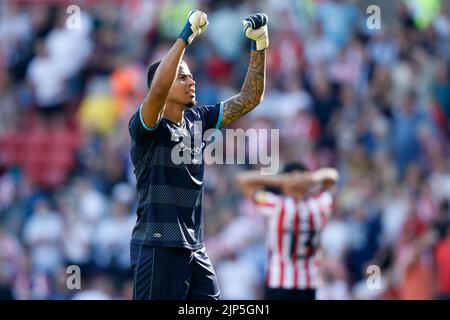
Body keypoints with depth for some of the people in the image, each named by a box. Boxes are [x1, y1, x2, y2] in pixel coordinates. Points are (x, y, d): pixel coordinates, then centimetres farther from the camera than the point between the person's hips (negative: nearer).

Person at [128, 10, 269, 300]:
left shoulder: (199, 120, 11)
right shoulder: (147, 126, -10)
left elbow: (249, 98, 12)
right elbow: (158, 89, -31)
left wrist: (259, 47, 1)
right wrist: (186, 36, -28)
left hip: (194, 248, 7)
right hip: (157, 247, -7)